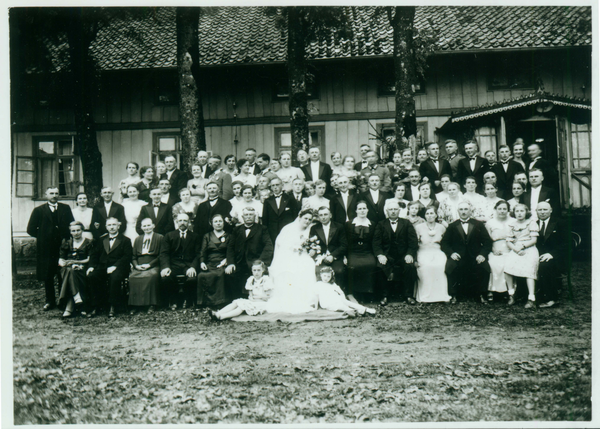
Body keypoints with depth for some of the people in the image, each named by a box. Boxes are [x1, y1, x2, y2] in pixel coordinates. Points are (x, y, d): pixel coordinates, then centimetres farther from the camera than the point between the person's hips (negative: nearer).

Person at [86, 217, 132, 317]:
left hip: (117, 268, -4)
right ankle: (97, 306, -15)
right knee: (91, 276, -26)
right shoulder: (101, 239, 23)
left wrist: (115, 266, -18)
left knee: (115, 277, -36)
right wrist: (91, 266, -4)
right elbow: (94, 254, 16)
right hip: (102, 267, 4)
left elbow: (127, 257, -4)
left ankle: (113, 307, -22)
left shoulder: (125, 240, 9)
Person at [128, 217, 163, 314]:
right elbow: (133, 256, 18)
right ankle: (133, 305, -24)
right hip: (138, 267, 3)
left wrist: (149, 265, -12)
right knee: (132, 277, -29)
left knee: (152, 275, -37)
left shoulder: (160, 238, 10)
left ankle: (151, 305, -32)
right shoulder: (137, 239, 25)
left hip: (152, 266, -3)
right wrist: (136, 265, -4)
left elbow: (161, 256, 0)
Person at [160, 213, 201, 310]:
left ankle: (188, 301, -4)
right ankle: (173, 301, -6)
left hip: (188, 265, 0)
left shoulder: (195, 237, 16)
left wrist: (193, 267, -15)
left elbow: (198, 254, 5)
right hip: (173, 264, 1)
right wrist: (165, 267, -17)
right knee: (166, 277, -32)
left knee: (192, 278, -33)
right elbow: (164, 253, 4)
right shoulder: (169, 236, 17)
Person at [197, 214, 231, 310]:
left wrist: (225, 260, -11)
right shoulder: (207, 236, 24)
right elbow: (202, 251, 13)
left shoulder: (228, 237, 20)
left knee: (219, 274, -37)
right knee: (201, 275, -33)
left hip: (221, 264, -1)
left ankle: (219, 302, -31)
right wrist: (202, 262, -7)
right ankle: (205, 302, -25)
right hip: (209, 264, 1)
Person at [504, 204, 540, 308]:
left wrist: (522, 246, -14)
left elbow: (534, 240, -1)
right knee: (507, 265, -24)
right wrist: (516, 249, -10)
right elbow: (508, 242, 9)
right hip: (515, 250, 3)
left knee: (529, 268, -26)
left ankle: (531, 299, -27)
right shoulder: (512, 224, 15)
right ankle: (511, 294, -12)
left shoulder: (531, 223, 6)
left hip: (529, 250, -3)